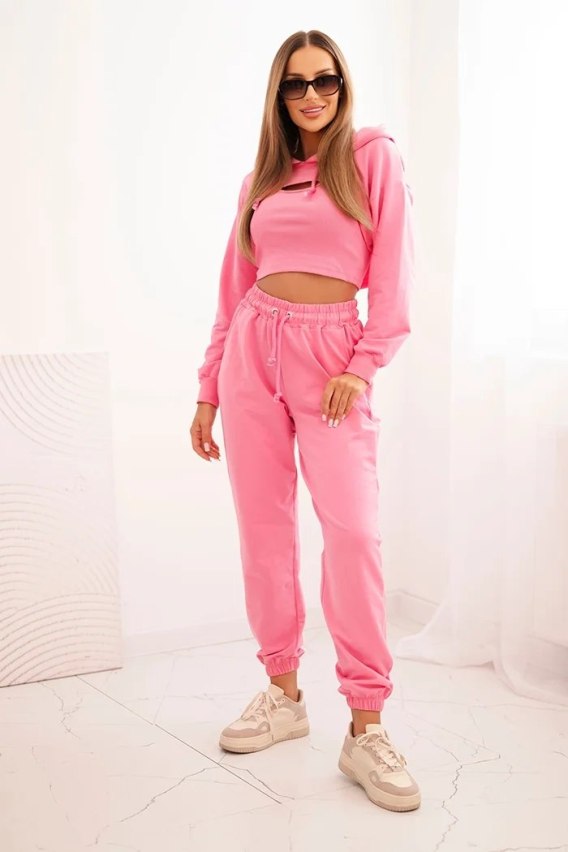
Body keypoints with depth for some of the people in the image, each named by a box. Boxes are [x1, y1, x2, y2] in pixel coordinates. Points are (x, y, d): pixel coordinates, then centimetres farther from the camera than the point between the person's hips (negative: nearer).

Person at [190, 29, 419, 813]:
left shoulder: (373, 156, 5)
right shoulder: (260, 179, 15)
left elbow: (393, 271, -2)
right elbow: (235, 287, 14)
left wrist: (362, 366, -13)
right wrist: (209, 391, 12)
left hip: (331, 351, -4)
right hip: (253, 349, 4)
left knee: (353, 531, -12)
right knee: (264, 529, 4)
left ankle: (366, 729, -5)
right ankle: (284, 694, 17)